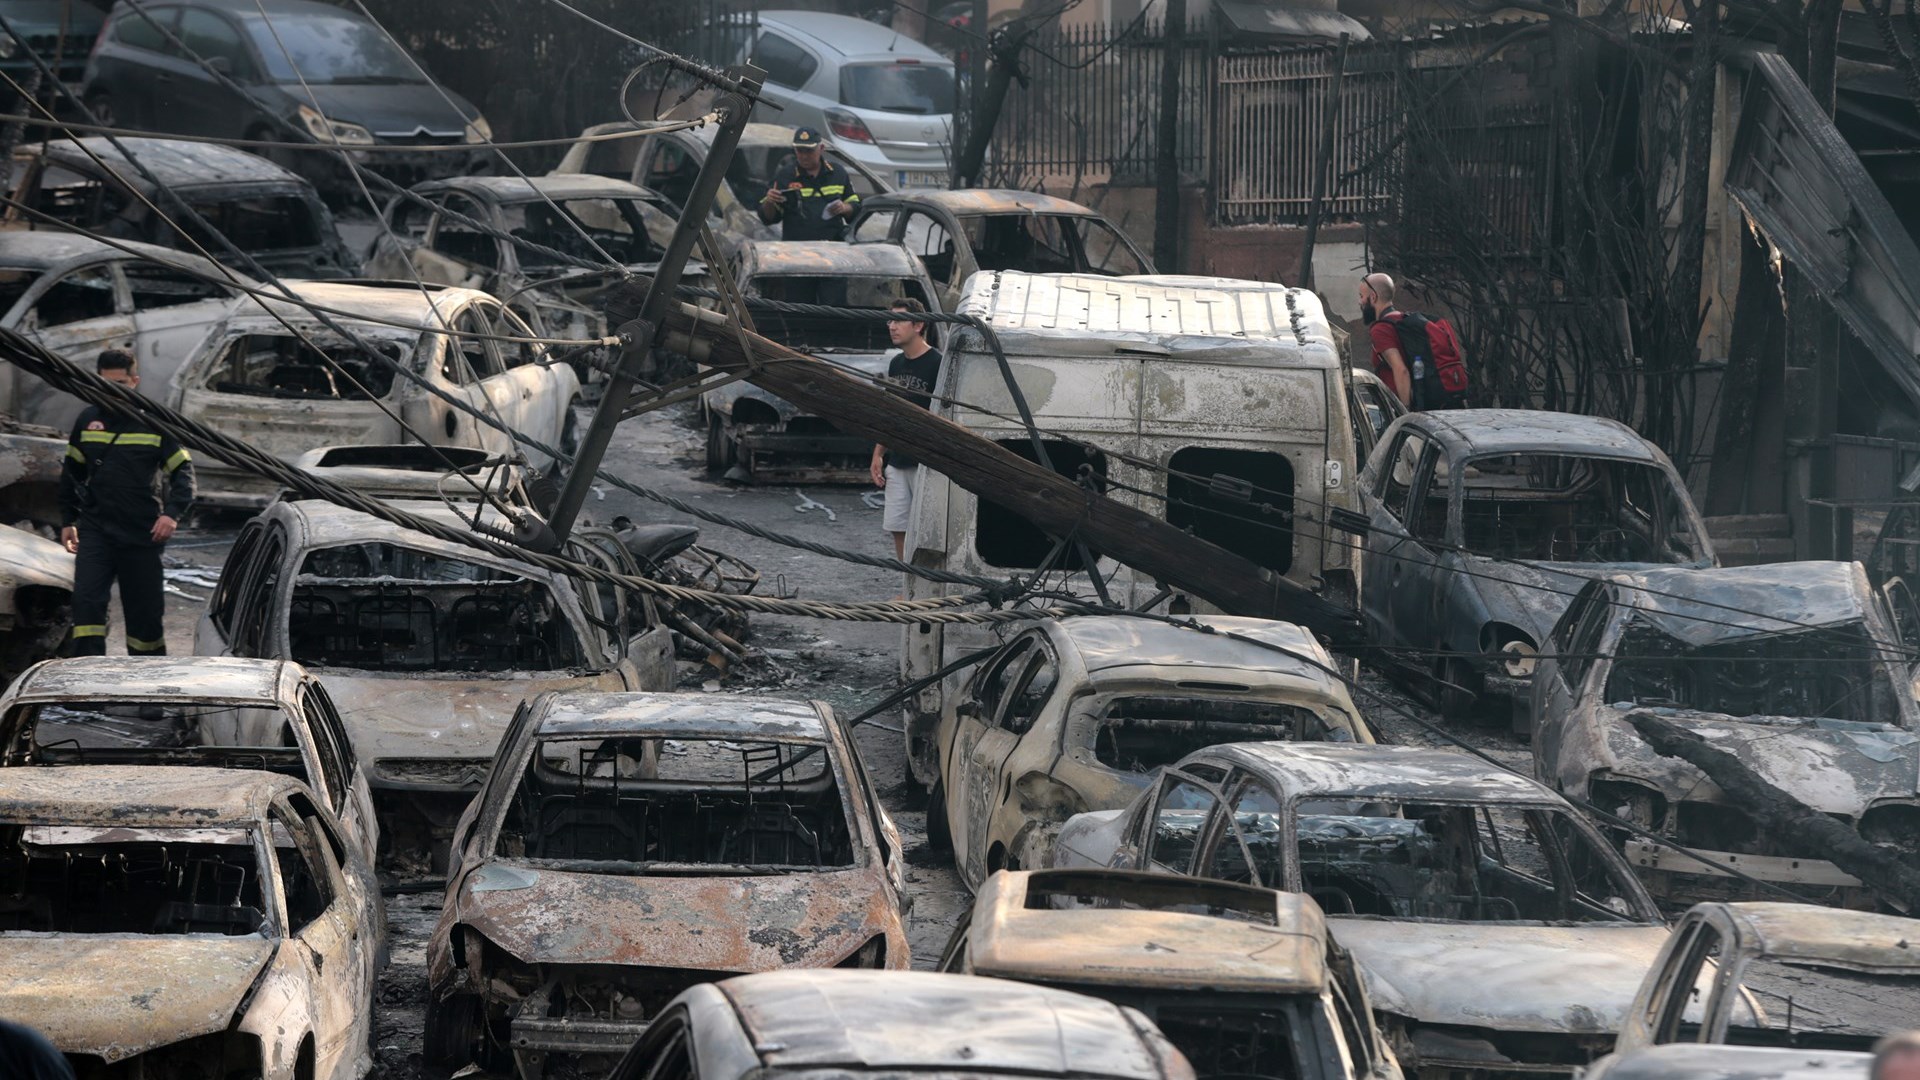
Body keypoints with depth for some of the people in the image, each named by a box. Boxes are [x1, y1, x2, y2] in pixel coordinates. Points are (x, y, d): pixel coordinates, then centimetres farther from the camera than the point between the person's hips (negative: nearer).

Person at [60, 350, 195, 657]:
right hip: (95, 530, 2)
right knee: (86, 600, -14)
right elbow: (71, 473, 18)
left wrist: (172, 513, -18)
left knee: (145, 611, 5)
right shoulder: (88, 421, 7)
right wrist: (67, 520, 15)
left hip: (142, 535, -2)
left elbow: (183, 472, -2)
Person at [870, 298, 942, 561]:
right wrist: (878, 455, 16)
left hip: (925, 463, -8)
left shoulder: (936, 364, -12)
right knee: (897, 529, 7)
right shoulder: (896, 363, 13)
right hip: (897, 462, 8)